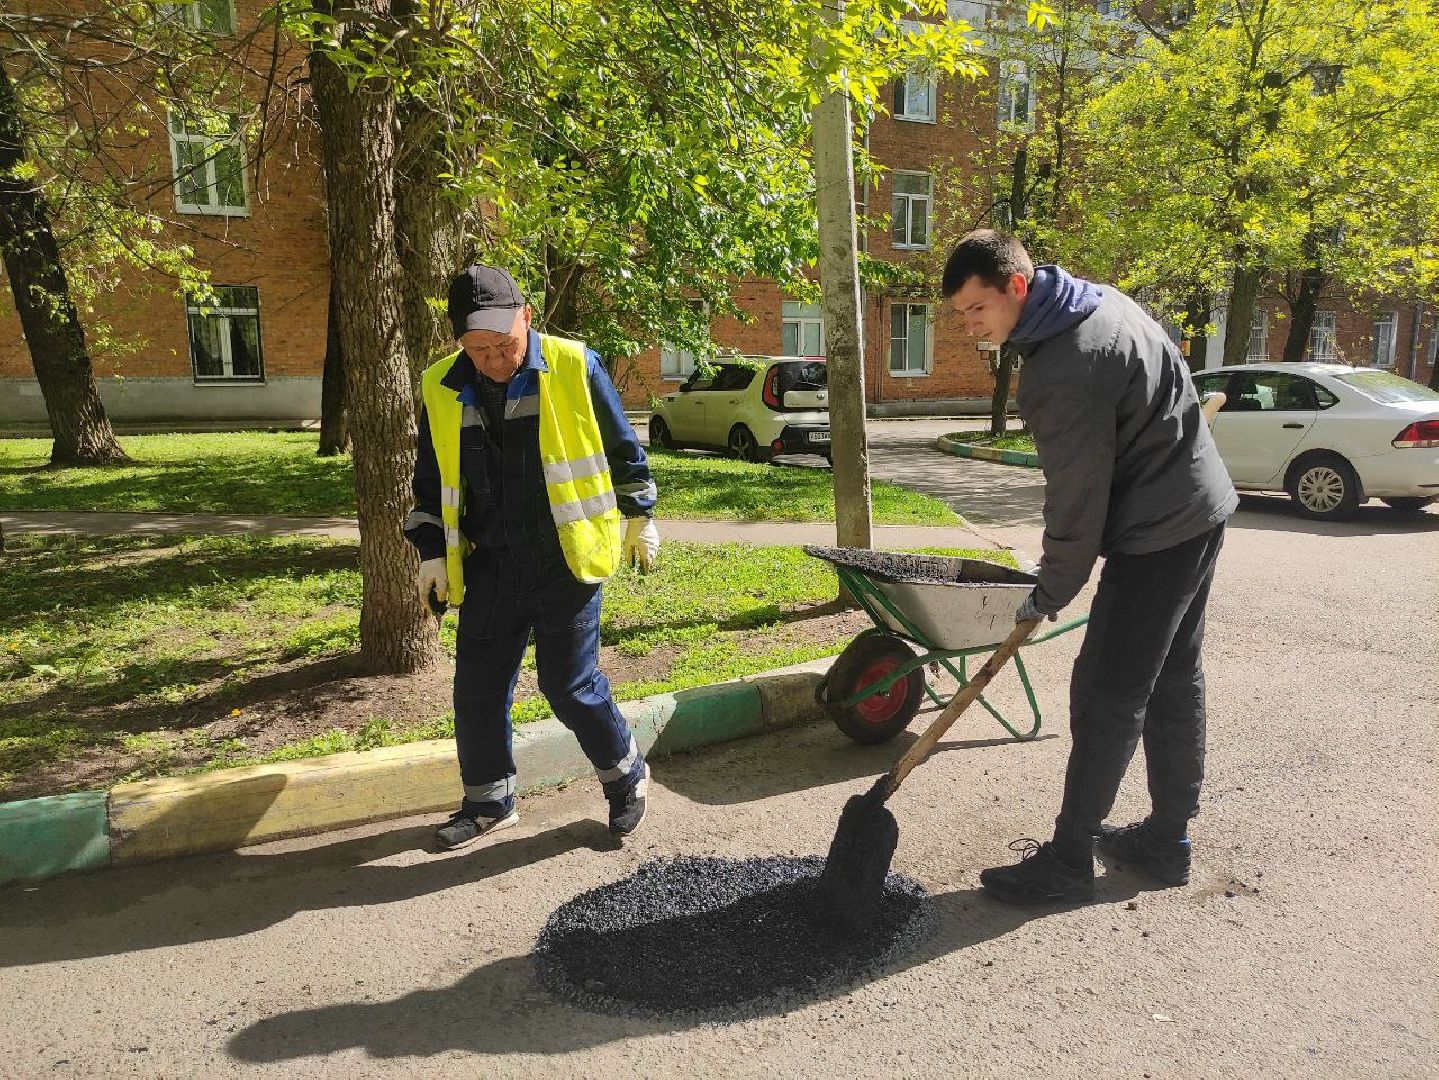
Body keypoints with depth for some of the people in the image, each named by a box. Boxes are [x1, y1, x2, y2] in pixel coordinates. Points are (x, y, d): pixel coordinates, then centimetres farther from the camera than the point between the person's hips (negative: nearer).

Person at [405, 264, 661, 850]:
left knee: (569, 684, -2)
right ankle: (487, 801, 31)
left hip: (567, 559, -4)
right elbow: (431, 482, 13)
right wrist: (432, 552, 9)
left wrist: (639, 517, 9)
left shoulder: (574, 367, -9)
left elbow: (623, 448, 3)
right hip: (489, 566, 5)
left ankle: (625, 775, 25)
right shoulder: (442, 388, 1)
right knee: (477, 689, 10)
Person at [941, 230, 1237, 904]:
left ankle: (1068, 859, 7)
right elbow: (1164, 379, 20)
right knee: (1173, 680, 16)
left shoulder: (1062, 373, -26)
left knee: (1107, 696, -4)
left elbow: (1077, 500, -22)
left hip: (1157, 534, -11)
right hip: (1200, 508, 11)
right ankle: (1168, 837, 28)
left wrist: (1050, 595, -8)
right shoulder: (1100, 300, 6)